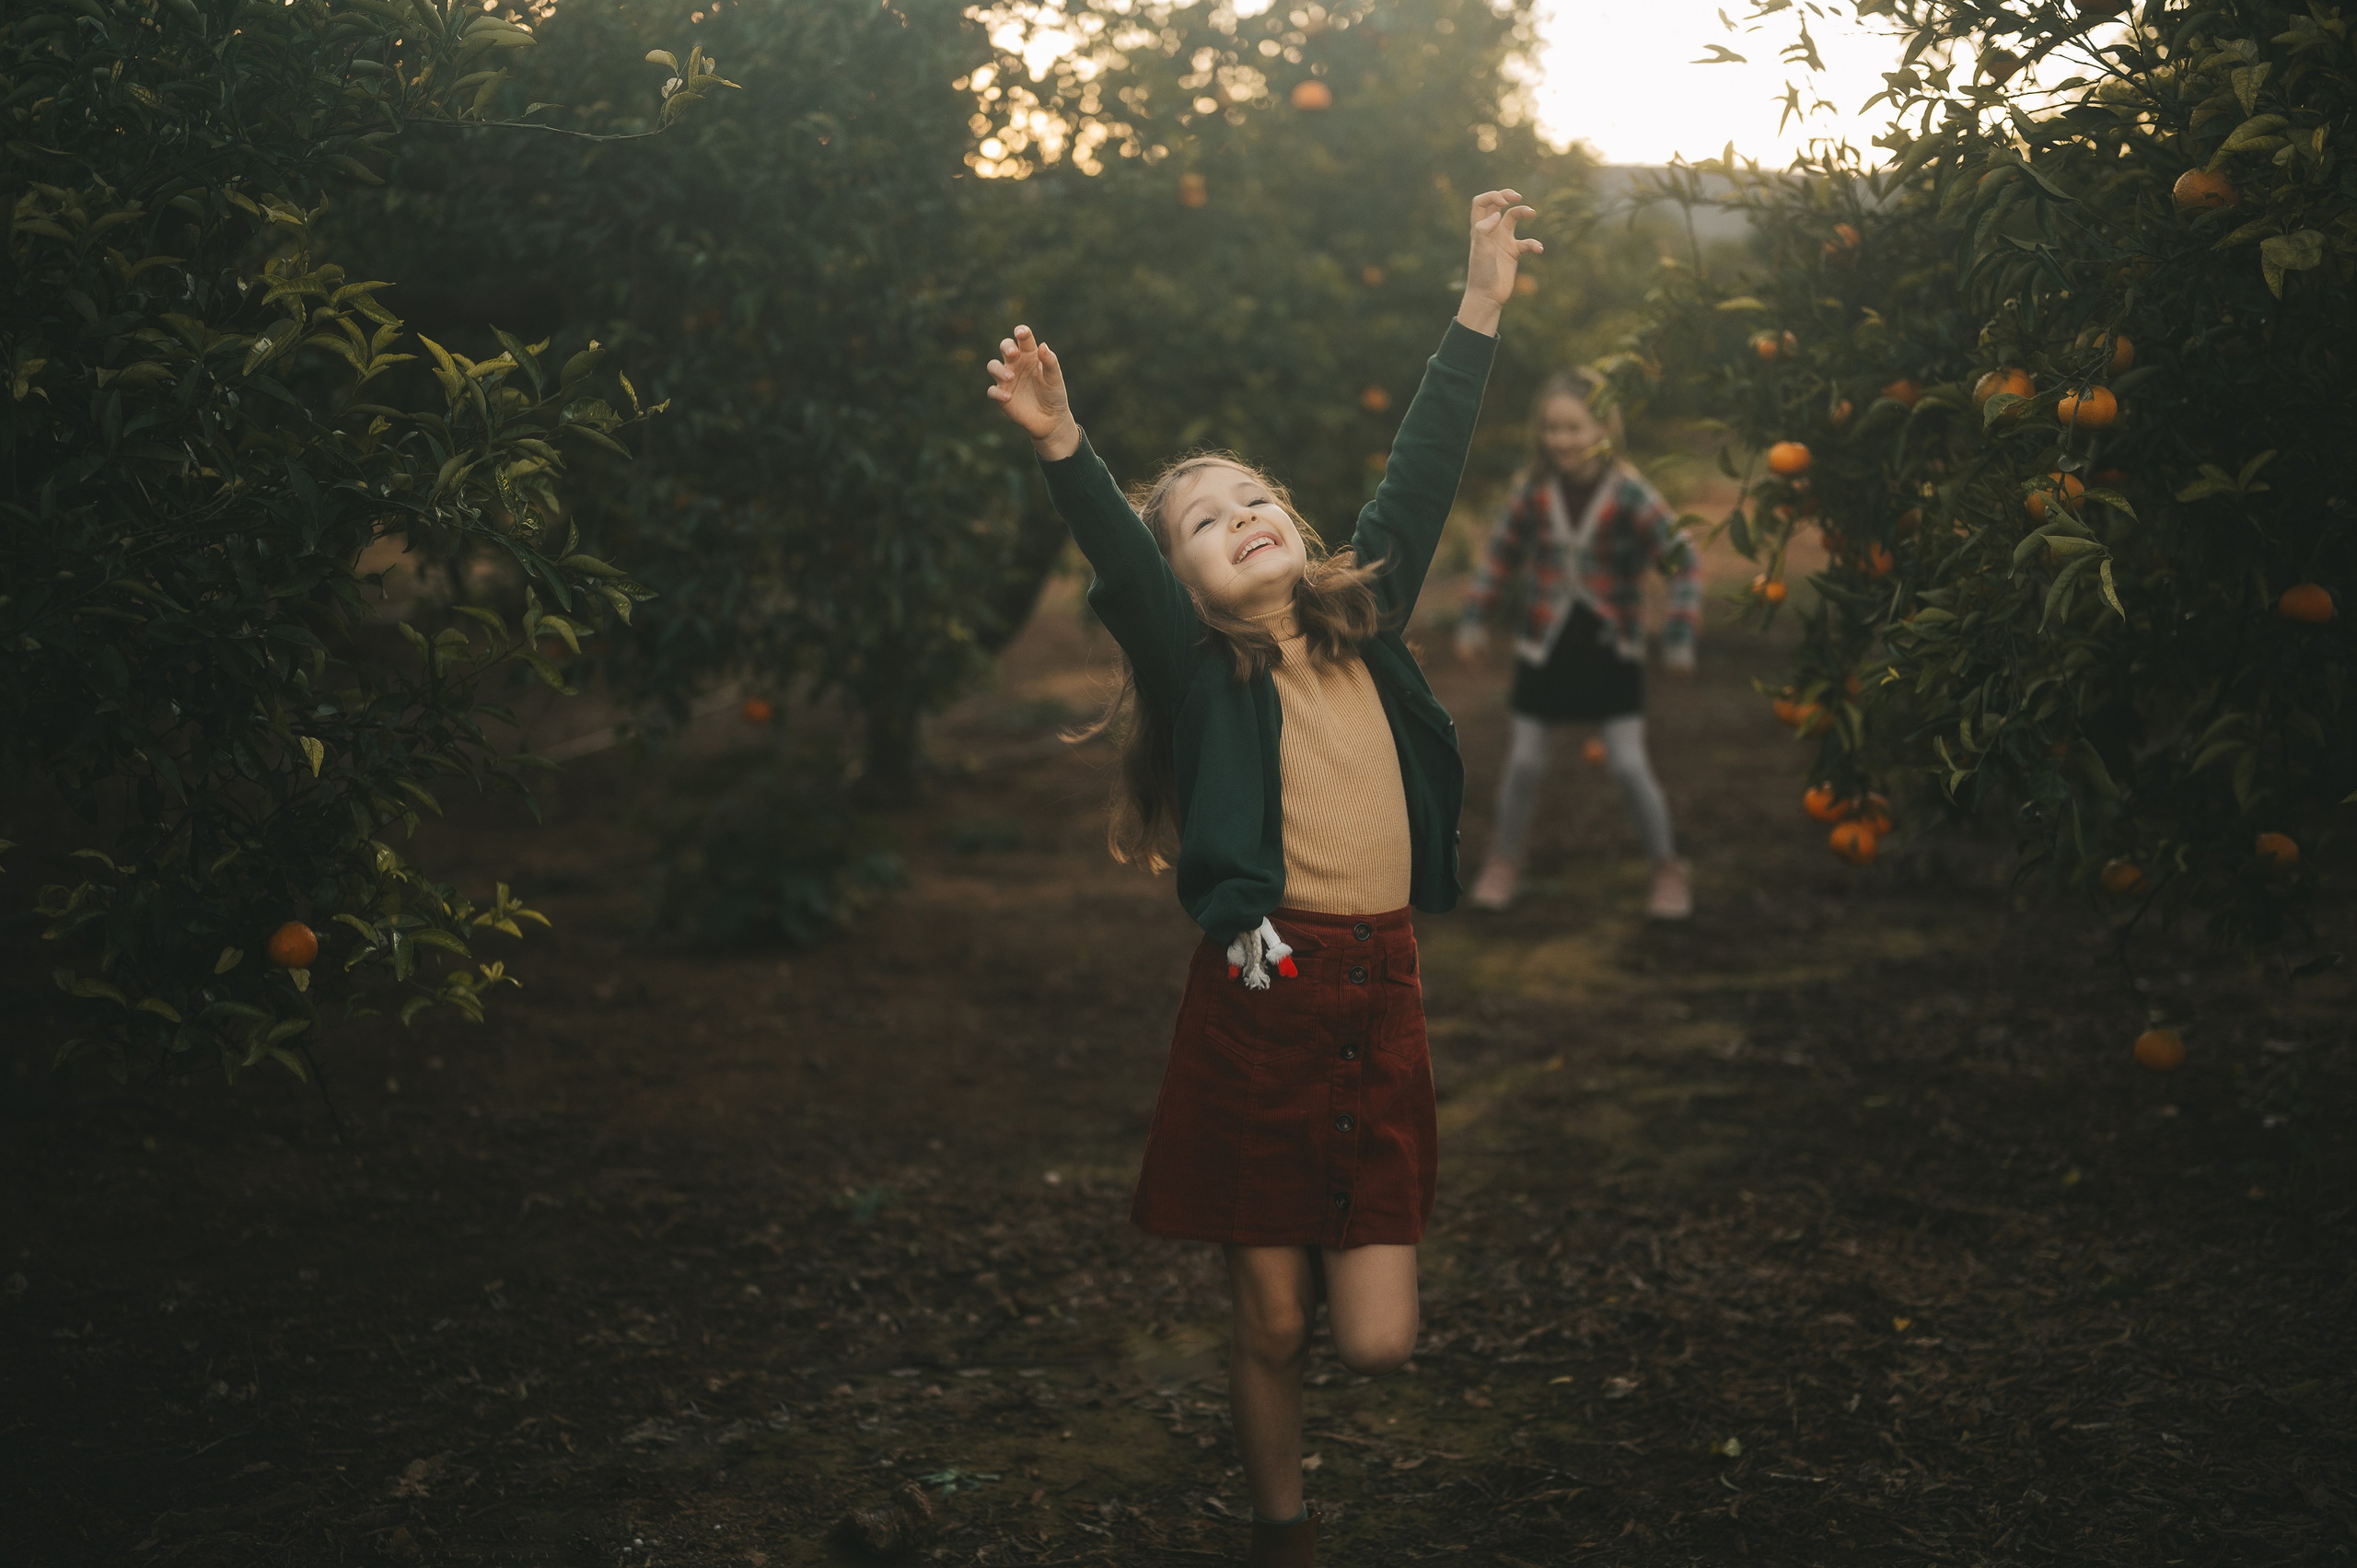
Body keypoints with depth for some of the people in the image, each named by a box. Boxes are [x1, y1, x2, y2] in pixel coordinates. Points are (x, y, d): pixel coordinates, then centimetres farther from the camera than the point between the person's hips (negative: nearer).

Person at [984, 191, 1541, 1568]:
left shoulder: (1366, 630, 9)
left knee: (1379, 1339, 1)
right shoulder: (1200, 670, -1)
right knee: (1273, 1321, 8)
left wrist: (1483, 308, 8)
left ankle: (1342, 1239, 35)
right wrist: (1065, 450, -36)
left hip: (1380, 997, 3)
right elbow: (1120, 562, -19)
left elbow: (1424, 473, 9)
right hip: (1261, 999, -3)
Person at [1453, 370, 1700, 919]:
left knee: (1629, 766, -4)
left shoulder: (1629, 494, -16)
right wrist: (1474, 618, 5)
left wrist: (1680, 636, -17)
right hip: (1544, 646, 3)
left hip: (1611, 650, -2)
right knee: (1524, 761, 7)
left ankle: (1668, 868, 14)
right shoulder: (1533, 489, -7)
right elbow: (1501, 553, 7)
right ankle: (1506, 858, 28)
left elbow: (1684, 562, -12)